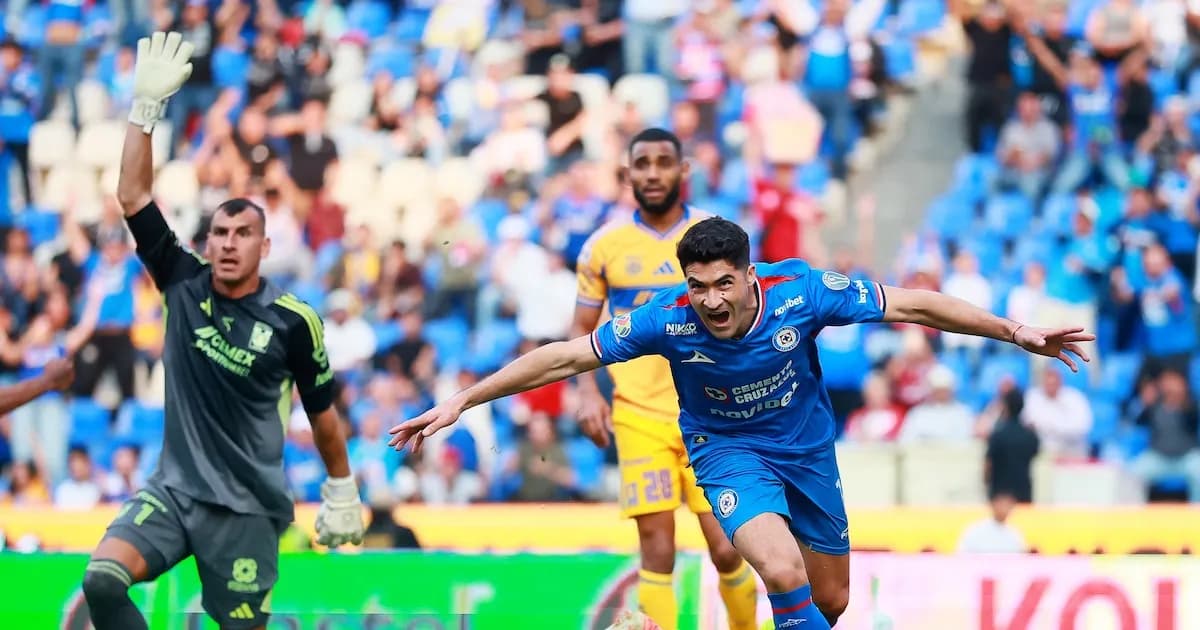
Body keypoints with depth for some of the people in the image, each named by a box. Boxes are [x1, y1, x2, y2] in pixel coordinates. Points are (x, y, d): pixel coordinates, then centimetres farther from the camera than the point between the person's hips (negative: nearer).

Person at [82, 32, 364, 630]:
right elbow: (133, 198, -5)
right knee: (102, 580, -21)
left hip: (247, 504, -2)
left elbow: (322, 412, 5)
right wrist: (146, 107, -13)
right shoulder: (184, 285, -1)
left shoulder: (294, 322, -8)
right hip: (174, 487, 2)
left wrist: (342, 492, 10)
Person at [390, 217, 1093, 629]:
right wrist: (459, 403, -23)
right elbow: (564, 357, -21)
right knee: (784, 573, -28)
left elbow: (912, 304, -17)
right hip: (726, 449, -3)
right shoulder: (670, 320, -27)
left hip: (806, 449, 3)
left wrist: (1017, 331, -18)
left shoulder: (801, 291, -26)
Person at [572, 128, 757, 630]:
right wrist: (587, 393, -4)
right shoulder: (604, 246, 4)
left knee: (727, 549, -4)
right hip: (639, 415, 0)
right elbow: (583, 330, 11)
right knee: (656, 552, -5)